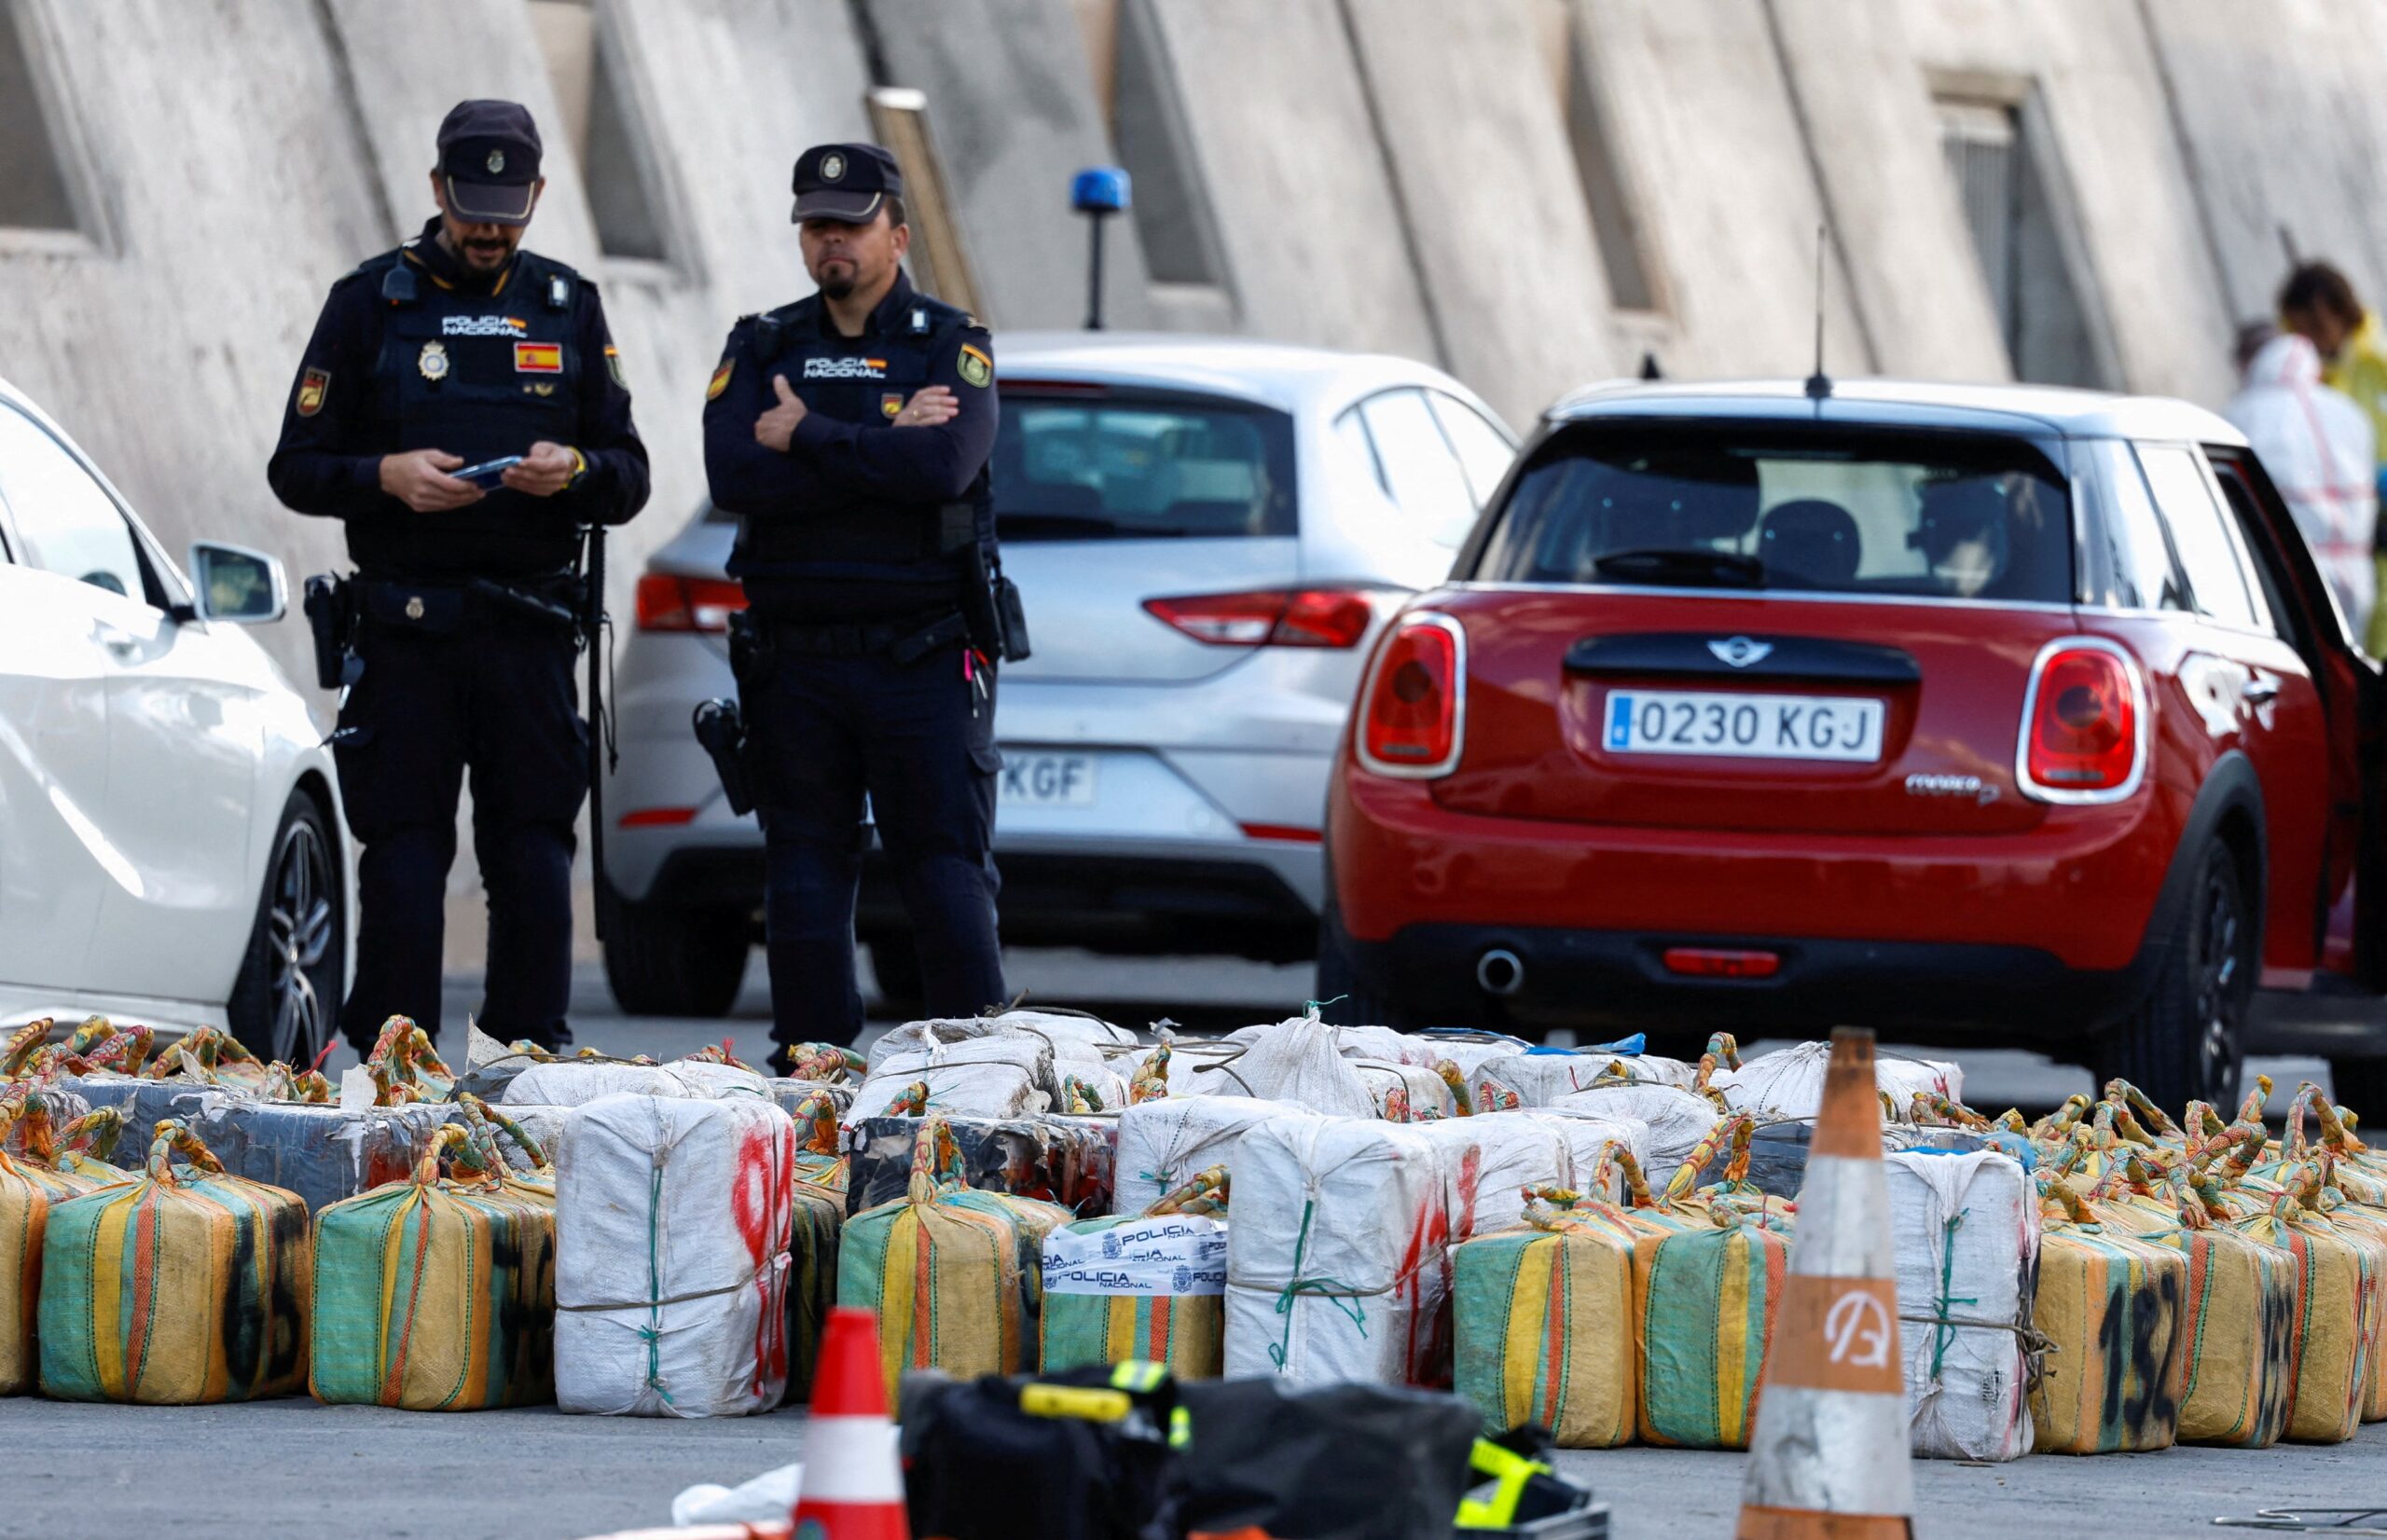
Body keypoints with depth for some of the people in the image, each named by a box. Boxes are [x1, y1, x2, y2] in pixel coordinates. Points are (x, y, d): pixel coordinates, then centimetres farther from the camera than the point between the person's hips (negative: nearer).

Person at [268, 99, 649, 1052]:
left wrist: (576, 469, -10)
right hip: (403, 632, -2)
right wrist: (387, 476, -15)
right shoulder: (370, 303, 6)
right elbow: (296, 468, 4)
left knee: (534, 857, -2)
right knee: (402, 857, -4)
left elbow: (630, 480, 13)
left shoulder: (568, 309, 13)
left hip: (527, 632, 2)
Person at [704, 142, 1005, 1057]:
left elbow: (946, 466, -15)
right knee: (804, 878, 4)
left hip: (921, 662, -2)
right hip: (794, 662, 2)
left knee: (946, 870, -5)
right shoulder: (762, 349, 11)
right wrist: (882, 451, -10)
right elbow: (735, 477, -7)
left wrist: (807, 439, -9)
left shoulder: (952, 346, 4)